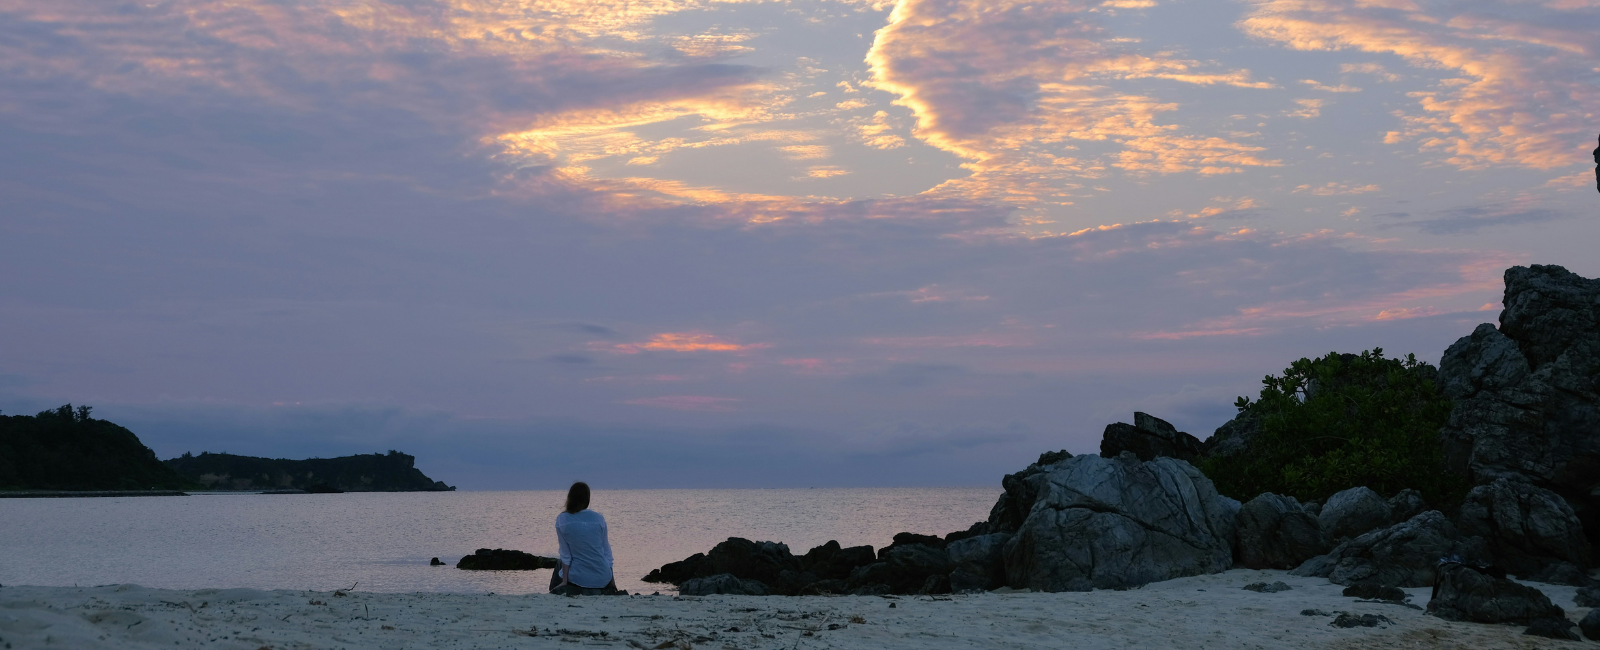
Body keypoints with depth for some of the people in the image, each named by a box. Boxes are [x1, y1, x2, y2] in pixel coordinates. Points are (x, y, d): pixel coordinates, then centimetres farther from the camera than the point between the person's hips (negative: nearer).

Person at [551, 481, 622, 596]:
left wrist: (564, 581, 0)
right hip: (602, 578, 2)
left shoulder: (561, 520, -7)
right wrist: (611, 580, 12)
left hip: (577, 577, -2)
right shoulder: (599, 518, -4)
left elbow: (565, 554, -6)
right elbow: (606, 551, 3)